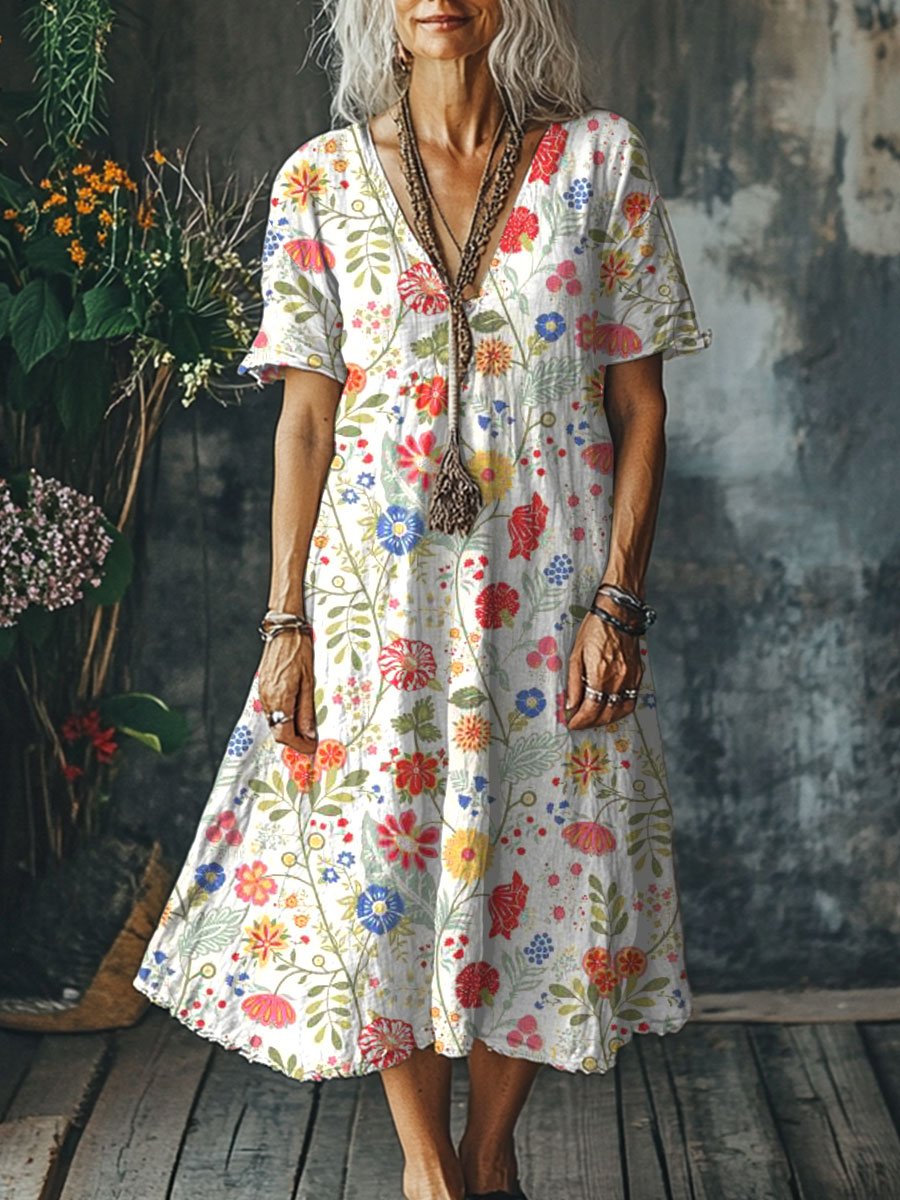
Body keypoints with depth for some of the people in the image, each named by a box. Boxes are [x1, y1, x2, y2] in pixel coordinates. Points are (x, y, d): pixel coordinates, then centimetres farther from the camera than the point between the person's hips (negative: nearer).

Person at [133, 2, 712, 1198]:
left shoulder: (602, 161, 0)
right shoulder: (322, 179, 1)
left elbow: (640, 404, 0)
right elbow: (305, 416, 1)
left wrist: (618, 603, -8)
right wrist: (287, 621, -3)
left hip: (551, 594, 0)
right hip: (380, 589, 0)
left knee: (543, 875, 8)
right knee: (377, 872, 6)